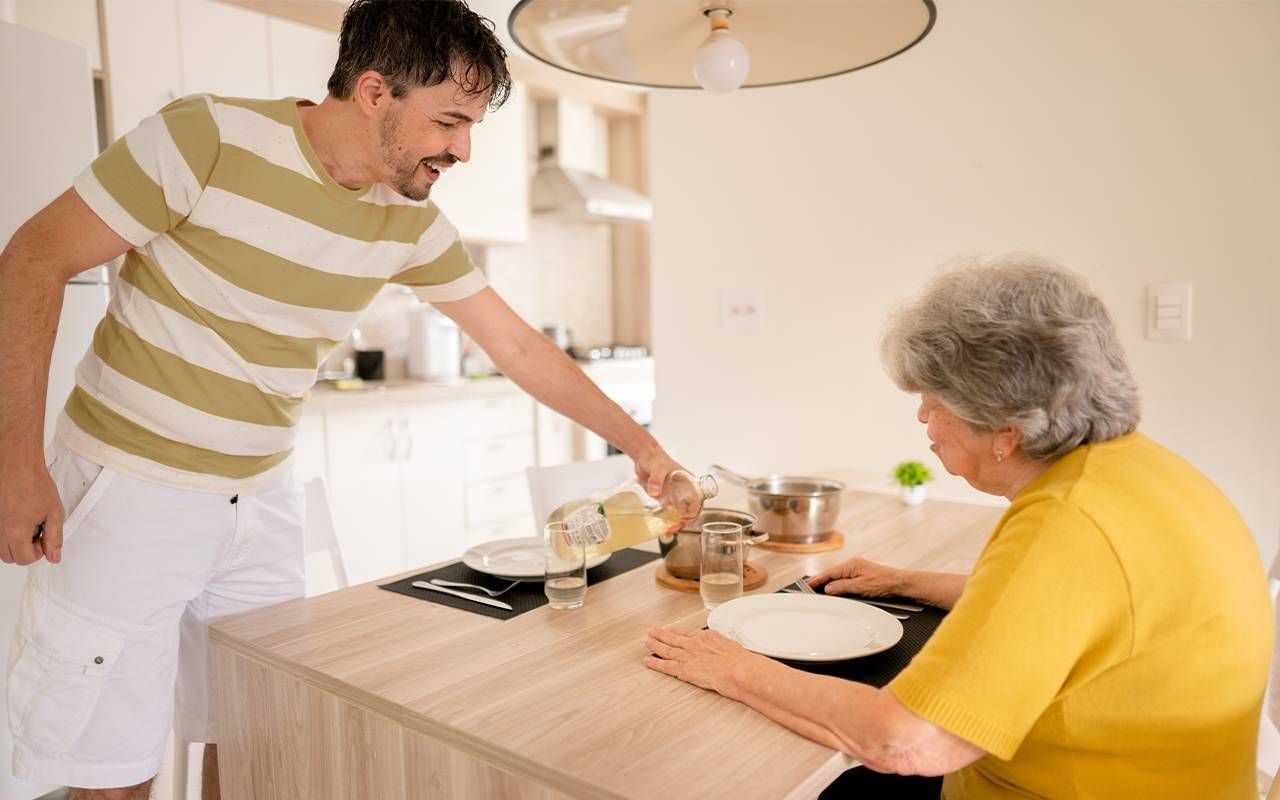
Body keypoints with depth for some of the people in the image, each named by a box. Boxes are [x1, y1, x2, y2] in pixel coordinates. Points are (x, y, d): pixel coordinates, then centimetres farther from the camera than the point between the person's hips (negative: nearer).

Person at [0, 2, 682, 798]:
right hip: (129, 488, -4)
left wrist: (640, 444, 3)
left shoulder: (411, 223, -3)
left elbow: (520, 346, 2)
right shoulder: (208, 136, -18)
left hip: (262, 497, 5)